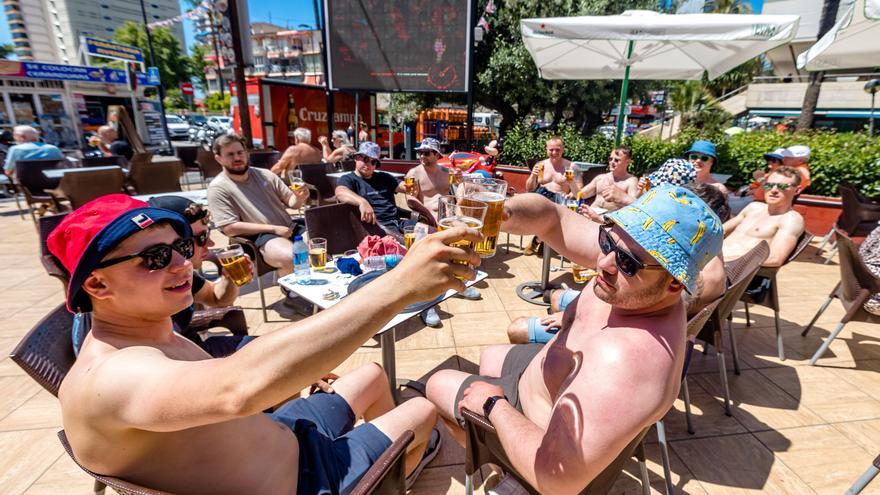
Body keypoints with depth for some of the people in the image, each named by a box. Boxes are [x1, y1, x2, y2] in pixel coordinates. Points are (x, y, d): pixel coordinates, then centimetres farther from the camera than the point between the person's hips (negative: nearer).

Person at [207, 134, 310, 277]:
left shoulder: (264, 174, 12)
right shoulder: (218, 187, -1)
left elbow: (290, 202, 15)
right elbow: (230, 228, -10)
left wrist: (299, 198, -10)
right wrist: (273, 228, -15)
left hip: (290, 228, 5)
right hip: (261, 237, -5)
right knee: (291, 258, -36)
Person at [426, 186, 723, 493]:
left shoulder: (628, 357, -45)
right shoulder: (629, 257, -23)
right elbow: (551, 219, -19)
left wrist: (494, 404, -25)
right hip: (551, 377, 7)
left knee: (437, 384, 13)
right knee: (490, 357, 31)